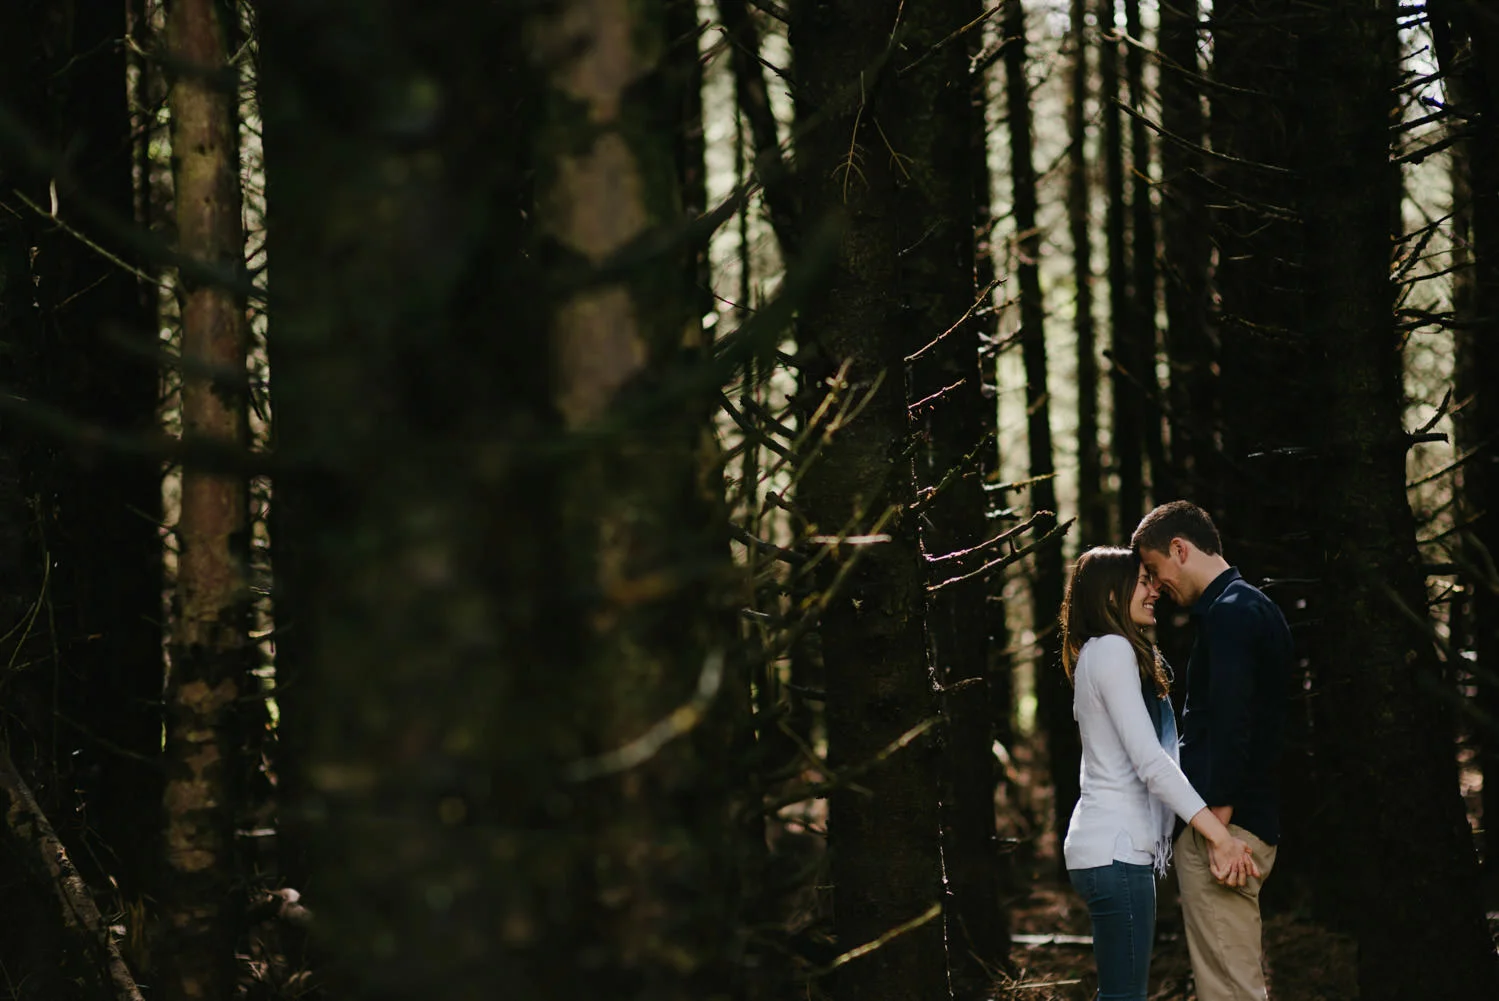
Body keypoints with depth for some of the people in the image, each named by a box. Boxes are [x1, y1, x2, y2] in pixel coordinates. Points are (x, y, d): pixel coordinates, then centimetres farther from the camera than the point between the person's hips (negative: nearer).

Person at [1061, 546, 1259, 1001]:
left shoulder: (1102, 653, 20)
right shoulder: (1112, 651, -11)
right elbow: (1150, 761, -18)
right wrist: (1219, 835, -20)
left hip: (1112, 845, 11)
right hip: (1115, 850, -11)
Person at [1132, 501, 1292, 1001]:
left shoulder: (1228, 612, -13)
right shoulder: (1255, 607, 19)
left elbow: (1229, 726, -21)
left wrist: (1219, 827, -22)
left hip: (1223, 825, -11)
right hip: (1256, 819, 11)